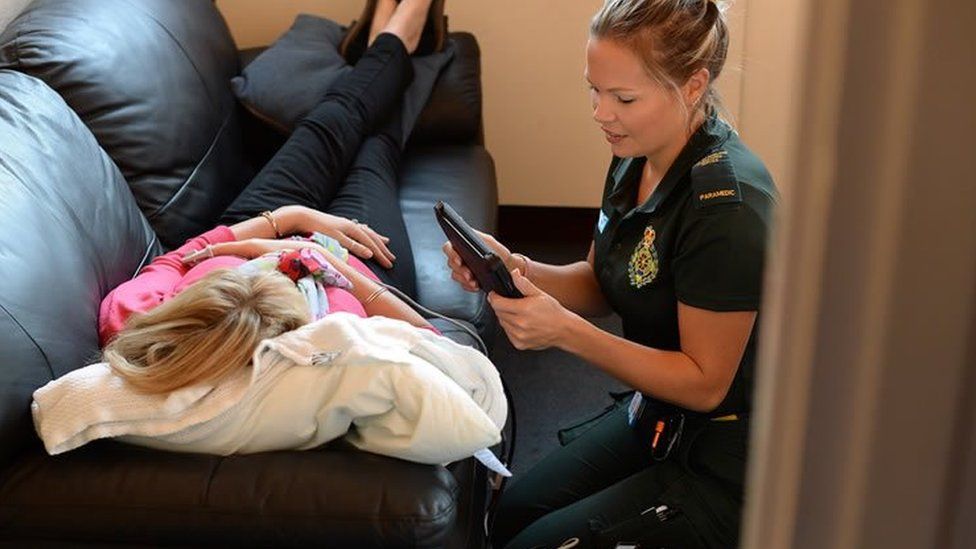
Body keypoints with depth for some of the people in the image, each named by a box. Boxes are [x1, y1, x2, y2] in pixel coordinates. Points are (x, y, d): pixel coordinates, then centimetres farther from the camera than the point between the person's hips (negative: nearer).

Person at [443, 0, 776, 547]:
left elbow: (705, 383, -24)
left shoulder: (728, 205, -30)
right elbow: (599, 285, 7)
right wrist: (514, 269, -12)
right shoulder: (638, 154, -4)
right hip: (658, 418, 8)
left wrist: (566, 331, -31)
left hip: (725, 466, -8)